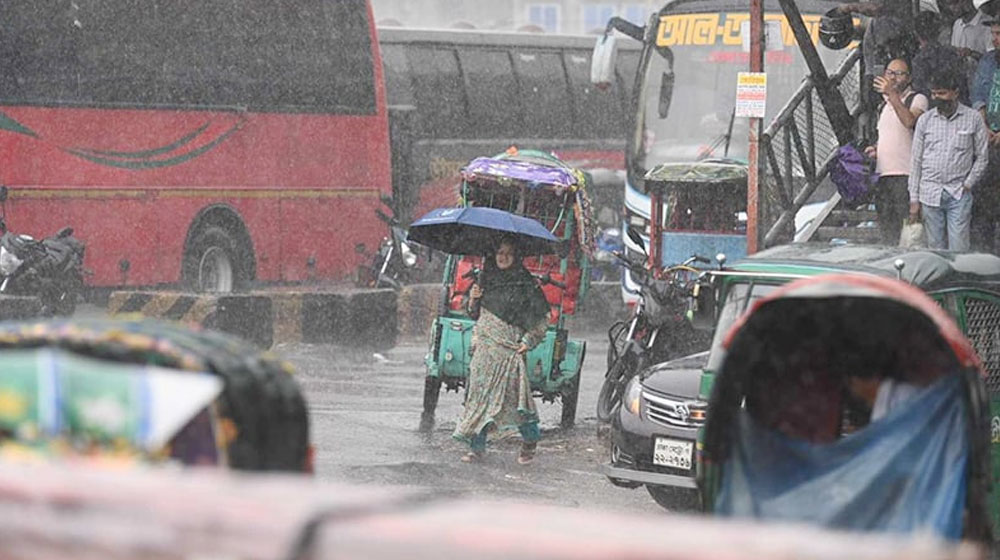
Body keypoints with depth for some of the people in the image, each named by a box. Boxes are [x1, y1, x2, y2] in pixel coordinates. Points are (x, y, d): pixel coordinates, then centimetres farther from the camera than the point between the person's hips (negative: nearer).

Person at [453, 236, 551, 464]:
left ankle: (530, 442, 7)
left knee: (514, 393, -9)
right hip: (485, 346, 4)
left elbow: (542, 315, 1)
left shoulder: (525, 283, 0)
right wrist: (473, 299, 1)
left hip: (510, 347, -4)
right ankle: (477, 447, 1)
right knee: (480, 392, -1)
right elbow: (475, 314, 21)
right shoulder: (486, 279, 14)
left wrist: (529, 340, -6)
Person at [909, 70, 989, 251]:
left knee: (959, 250, -7)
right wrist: (914, 199, 5)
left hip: (959, 195, -2)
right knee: (935, 248, 3)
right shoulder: (925, 120, 7)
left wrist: (967, 185, -4)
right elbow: (916, 161, 9)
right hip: (930, 193, 2)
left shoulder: (973, 119, 2)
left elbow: (981, 158, 7)